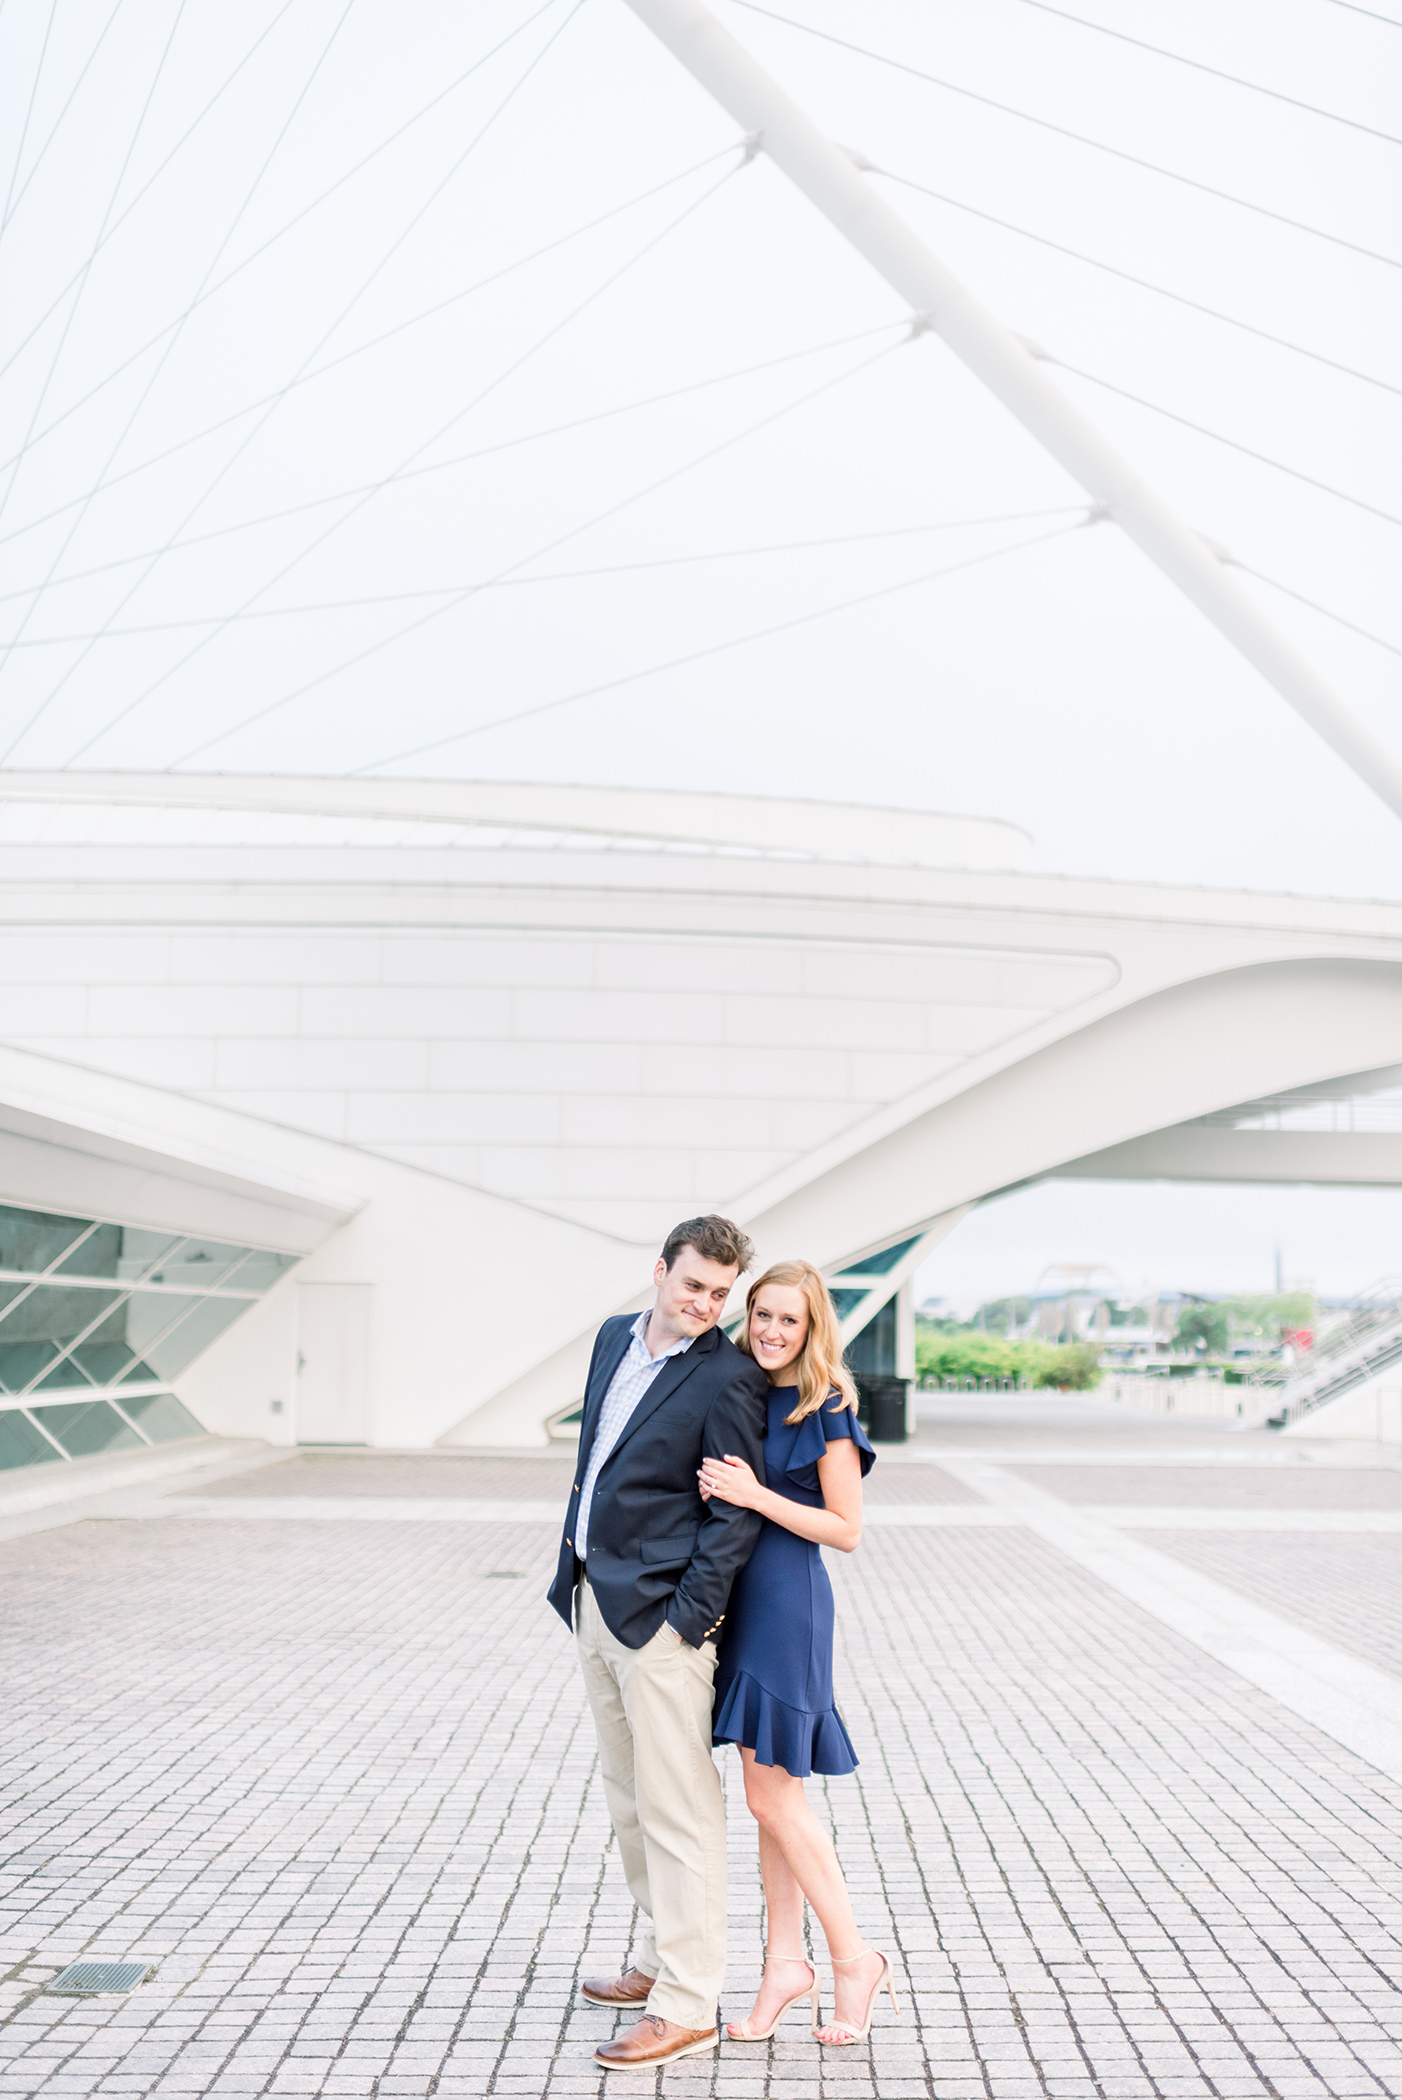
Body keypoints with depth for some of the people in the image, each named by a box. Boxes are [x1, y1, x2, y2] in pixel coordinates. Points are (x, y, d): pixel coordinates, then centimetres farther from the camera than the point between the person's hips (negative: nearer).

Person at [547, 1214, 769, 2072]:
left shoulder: (729, 1377, -14)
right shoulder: (616, 1337, 9)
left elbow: (734, 1514, -14)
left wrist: (690, 1620, -17)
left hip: (658, 1615, -8)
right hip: (594, 1599, 9)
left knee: (676, 1808, -3)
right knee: (629, 1798, 19)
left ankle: (687, 2007, 6)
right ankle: (664, 1958, 33)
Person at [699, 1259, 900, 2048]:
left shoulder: (827, 1413, -11)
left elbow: (846, 1529, -12)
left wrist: (756, 1496, -19)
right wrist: (715, 1488, -3)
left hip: (790, 1602, -7)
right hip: (739, 1596, 7)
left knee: (773, 1793, -3)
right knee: (774, 1790, 13)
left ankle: (855, 1957, 12)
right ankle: (787, 1962, 22)